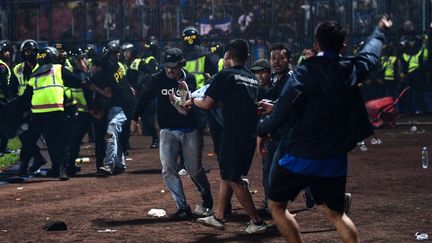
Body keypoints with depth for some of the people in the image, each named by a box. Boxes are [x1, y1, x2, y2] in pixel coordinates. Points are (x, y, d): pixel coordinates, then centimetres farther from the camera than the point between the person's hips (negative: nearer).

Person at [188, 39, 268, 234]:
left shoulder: (225, 75, -9)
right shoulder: (252, 78, 13)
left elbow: (207, 104, -7)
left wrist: (192, 101, 13)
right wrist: (220, 101, 34)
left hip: (233, 134, -8)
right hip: (250, 135, 8)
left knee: (233, 179, 0)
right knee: (226, 174, 18)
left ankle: (257, 222, 0)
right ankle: (218, 217, 22)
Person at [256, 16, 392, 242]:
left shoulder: (305, 71, -14)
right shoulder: (352, 69, 1)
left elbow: (282, 112, -18)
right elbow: (371, 53, 23)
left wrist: (260, 130, -2)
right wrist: (380, 30, 43)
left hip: (301, 156, -5)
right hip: (335, 159, 5)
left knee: (276, 205, 12)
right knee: (335, 213, 17)